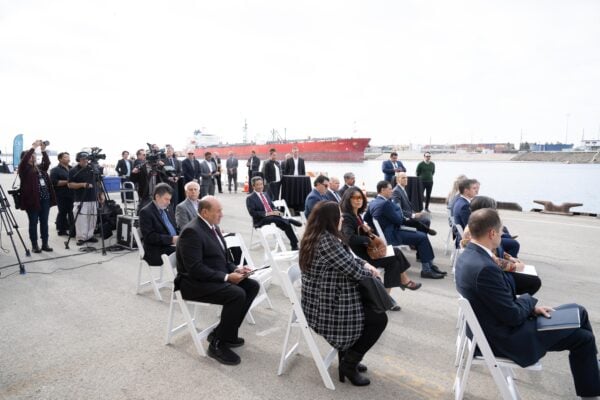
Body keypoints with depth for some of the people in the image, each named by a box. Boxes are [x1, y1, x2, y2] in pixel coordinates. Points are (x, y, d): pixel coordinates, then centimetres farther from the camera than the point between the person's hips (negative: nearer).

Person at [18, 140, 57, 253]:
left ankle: (45, 244, 14)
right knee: (33, 223, 2)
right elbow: (24, 160, -17)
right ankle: (34, 245, 10)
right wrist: (33, 147, -18)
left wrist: (43, 150, -6)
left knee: (44, 223, 8)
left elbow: (47, 162, 5)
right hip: (32, 200, -5)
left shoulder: (39, 167, 17)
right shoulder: (24, 168, 0)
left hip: (45, 199, 5)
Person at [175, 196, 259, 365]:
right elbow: (195, 269, -26)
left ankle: (224, 332, 7)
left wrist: (235, 269, -1)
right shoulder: (192, 231, -20)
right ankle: (218, 344, -11)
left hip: (217, 277, 10)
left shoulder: (212, 226, 10)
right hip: (195, 282, -10)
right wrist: (226, 277, -25)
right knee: (237, 294, -27)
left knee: (252, 286, -1)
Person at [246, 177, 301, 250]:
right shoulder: (250, 198, -2)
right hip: (261, 220, -6)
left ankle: (294, 246, -17)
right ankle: (290, 220, -19)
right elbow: (252, 212, -12)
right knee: (274, 218, -38)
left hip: (273, 216, 6)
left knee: (286, 224, -20)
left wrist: (275, 211, -5)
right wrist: (266, 214, -22)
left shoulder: (266, 194, 20)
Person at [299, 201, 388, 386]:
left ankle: (348, 354, 29)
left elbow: (346, 257, 15)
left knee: (371, 304, 23)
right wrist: (370, 272, -2)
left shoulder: (317, 236, 5)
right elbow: (353, 270, -22)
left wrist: (365, 264, 0)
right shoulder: (327, 241, -27)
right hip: (327, 307, -10)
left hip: (321, 301, 10)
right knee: (379, 318, 1)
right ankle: (349, 364, 9)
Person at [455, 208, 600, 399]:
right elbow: (513, 316, -24)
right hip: (505, 337, -9)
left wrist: (531, 306, 0)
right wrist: (530, 301, -4)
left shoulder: (469, 256, -3)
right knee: (582, 338, 6)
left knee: (577, 311, 18)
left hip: (498, 324, 9)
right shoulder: (485, 268, -34)